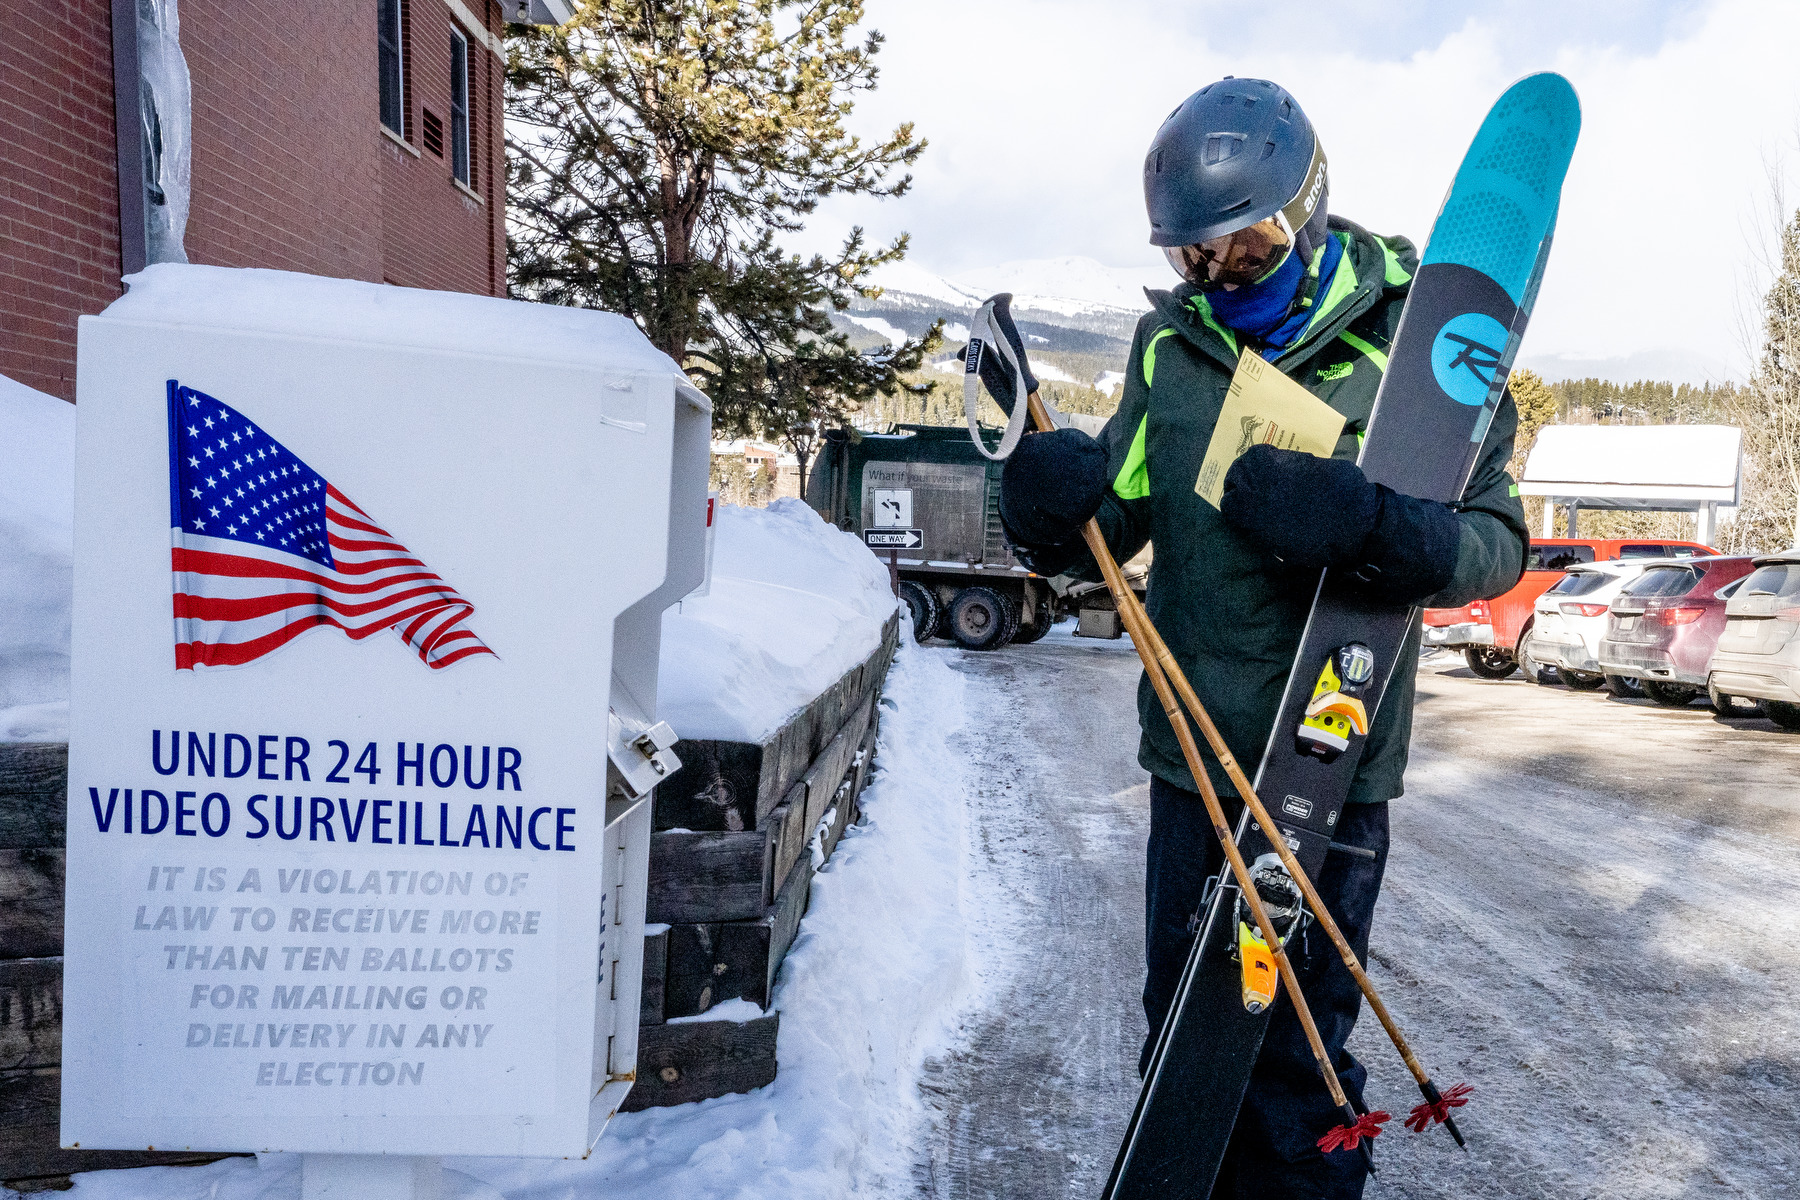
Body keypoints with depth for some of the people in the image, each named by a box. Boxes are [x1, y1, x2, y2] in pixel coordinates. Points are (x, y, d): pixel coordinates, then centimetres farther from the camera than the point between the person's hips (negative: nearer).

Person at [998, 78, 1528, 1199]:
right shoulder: (1172, 342, 4)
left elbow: (1498, 543, -10)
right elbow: (1119, 517, 5)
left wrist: (1367, 525, -30)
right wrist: (1057, 500, -18)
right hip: (1192, 752, 4)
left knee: (1296, 1052, 9)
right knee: (1182, 1023, 18)